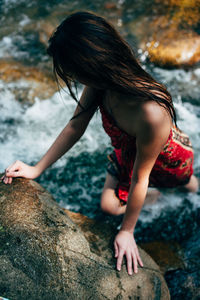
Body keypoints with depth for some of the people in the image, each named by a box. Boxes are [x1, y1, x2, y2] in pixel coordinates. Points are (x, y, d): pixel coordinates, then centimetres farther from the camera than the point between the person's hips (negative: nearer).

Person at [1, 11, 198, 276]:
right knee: (109, 206, 17)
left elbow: (140, 177, -35)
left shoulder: (152, 113, -50)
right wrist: (37, 169, -8)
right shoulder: (101, 82, -30)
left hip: (168, 161, -5)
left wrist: (127, 231, -20)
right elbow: (75, 127, -14)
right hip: (127, 151, 5)